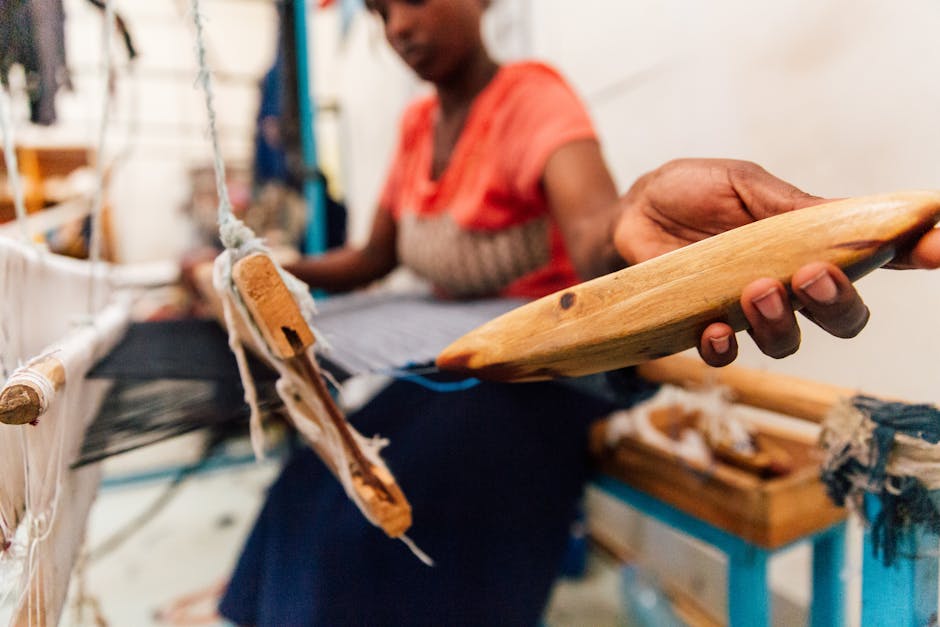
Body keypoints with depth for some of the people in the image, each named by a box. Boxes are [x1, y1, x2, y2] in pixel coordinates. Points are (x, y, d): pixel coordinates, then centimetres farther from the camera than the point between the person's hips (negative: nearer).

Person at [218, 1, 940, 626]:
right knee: (319, 489, 0)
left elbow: (590, 230, -34)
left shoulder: (532, 95, -15)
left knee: (386, 527, -21)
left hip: (545, 371, -7)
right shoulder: (418, 124, 6)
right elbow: (372, 259, 12)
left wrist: (635, 221, -57)